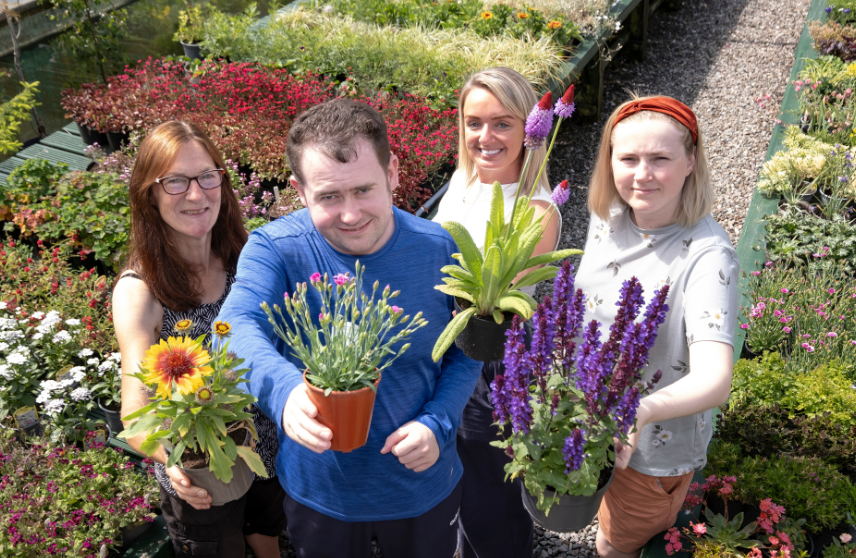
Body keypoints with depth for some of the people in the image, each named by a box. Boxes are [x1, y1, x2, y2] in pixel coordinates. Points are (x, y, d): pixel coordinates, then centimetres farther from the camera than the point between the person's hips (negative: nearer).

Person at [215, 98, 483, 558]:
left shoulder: (440, 250, -13)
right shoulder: (275, 249, -19)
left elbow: (466, 353, -3)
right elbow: (238, 327, -36)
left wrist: (437, 424, -19)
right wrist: (284, 389, -57)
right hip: (319, 491, -1)